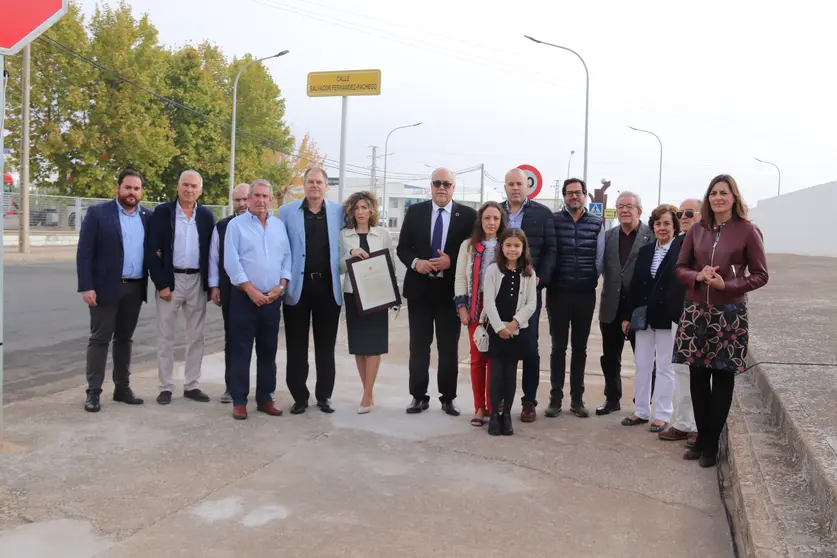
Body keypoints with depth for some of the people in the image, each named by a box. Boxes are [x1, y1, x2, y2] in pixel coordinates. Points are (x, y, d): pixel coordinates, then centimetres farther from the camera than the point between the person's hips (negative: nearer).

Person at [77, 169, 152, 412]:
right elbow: (84, 252, -8)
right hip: (106, 286, -4)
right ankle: (93, 392, 6)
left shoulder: (148, 216, 7)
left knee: (125, 338, 13)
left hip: (135, 287, 4)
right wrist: (86, 286, -14)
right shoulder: (97, 212, -5)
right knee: (100, 338, 1)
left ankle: (122, 387, 21)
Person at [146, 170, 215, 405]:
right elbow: (152, 250, -7)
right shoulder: (162, 212, -2)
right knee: (165, 337, 3)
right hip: (170, 280, -3)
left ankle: (192, 385, 18)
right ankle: (165, 387, 12)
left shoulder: (206, 216, 7)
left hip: (197, 281, 3)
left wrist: (211, 284, 1)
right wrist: (161, 284, -12)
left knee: (196, 337, 8)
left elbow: (212, 251, 8)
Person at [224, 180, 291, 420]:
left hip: (273, 299, 4)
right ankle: (239, 401, 8)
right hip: (244, 297, -4)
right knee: (241, 351, 0)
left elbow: (287, 258, 9)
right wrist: (251, 291, -14)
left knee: (268, 351, 10)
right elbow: (231, 262, -9)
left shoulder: (279, 225, 11)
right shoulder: (236, 225, -2)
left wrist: (281, 287, -4)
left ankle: (265, 398, 19)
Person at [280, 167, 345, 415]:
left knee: (326, 345, 8)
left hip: (328, 287, 1)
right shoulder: (287, 211, 3)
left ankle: (324, 395, 19)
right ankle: (299, 397, 15)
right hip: (298, 286, -1)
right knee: (296, 346, 5)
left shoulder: (339, 212, 5)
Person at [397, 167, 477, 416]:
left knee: (449, 347, 7)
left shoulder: (468, 215, 0)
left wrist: (452, 261, -16)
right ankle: (419, 396, 18)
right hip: (419, 288, 1)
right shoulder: (414, 211, 4)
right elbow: (402, 248, 5)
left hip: (450, 289, -1)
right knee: (418, 346, 8)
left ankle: (448, 398, 18)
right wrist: (415, 262, -15)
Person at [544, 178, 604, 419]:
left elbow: (599, 258, 6)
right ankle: (555, 398, 12)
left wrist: (591, 281, 3)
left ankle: (577, 399, 18)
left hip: (585, 294, 2)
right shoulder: (553, 220, -1)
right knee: (558, 346, 4)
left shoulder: (596, 223, 3)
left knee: (580, 347, 10)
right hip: (558, 292, -1)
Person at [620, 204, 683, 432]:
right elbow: (635, 285, 10)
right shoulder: (645, 251, 10)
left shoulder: (683, 250, -6)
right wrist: (627, 315, 8)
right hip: (644, 317, 5)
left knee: (665, 367, 5)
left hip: (669, 317, -5)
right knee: (641, 365, 10)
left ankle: (663, 415, 15)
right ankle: (641, 411, 21)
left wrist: (680, 316, -17)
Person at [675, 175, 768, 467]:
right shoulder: (696, 229, 5)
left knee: (722, 379, 5)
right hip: (696, 311, 3)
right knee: (698, 378, 7)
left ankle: (711, 444, 17)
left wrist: (727, 284, -16)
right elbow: (680, 268, 9)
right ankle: (701, 438, 22)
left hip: (729, 314, -3)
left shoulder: (747, 231, -4)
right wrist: (698, 276, -12)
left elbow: (760, 275, -3)